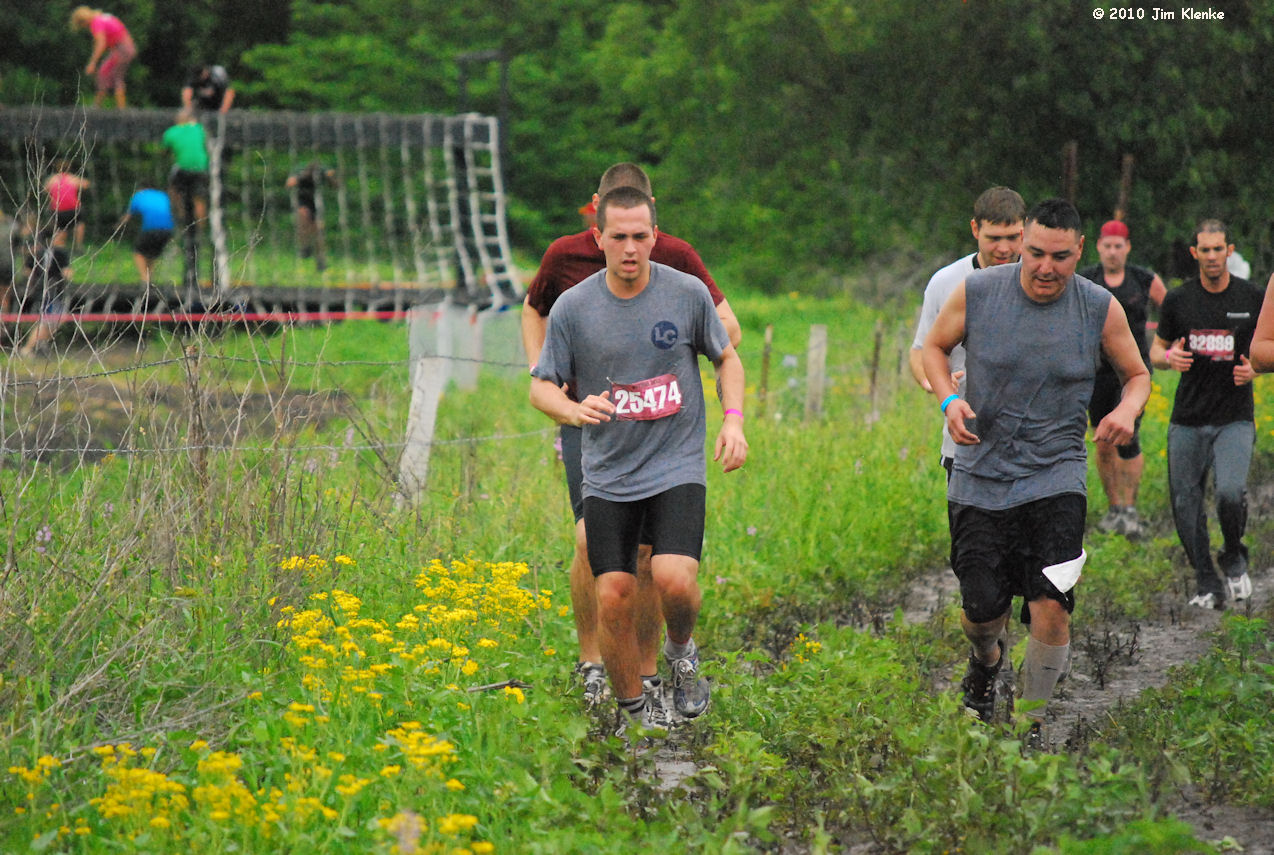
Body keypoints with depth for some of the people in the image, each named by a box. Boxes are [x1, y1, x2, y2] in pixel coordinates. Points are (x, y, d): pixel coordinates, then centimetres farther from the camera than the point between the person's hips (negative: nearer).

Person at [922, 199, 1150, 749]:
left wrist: (1127, 409, -12)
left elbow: (1137, 374, 10)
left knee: (1051, 609, -14)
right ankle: (987, 659, 41)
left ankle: (1032, 721, 9)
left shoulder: (1101, 309, -5)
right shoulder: (976, 292, -6)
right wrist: (949, 400, -8)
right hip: (979, 475, 1)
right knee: (982, 611, 2)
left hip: (1055, 475, -1)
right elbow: (935, 347, 11)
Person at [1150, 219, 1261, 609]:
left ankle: (1234, 559, 8)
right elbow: (1156, 349, 13)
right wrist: (1170, 358, -10)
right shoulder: (1178, 299, 3)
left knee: (1230, 492, -22)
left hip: (1235, 419, -2)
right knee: (1185, 504, 1)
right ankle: (1207, 585, 18)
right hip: (1187, 420, 2)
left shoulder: (1252, 298, 0)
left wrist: (1254, 368, -10)